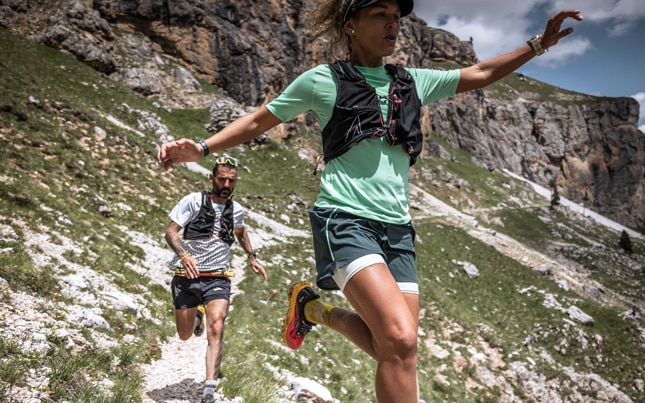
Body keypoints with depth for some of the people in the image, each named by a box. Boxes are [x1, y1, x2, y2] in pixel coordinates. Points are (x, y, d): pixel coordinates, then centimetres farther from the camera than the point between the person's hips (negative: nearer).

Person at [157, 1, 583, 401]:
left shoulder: (412, 82, 15)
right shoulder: (322, 81, 2)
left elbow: (479, 74, 23)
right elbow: (258, 121, 9)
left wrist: (539, 44, 20)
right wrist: (201, 148, 0)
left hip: (397, 228, 6)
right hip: (345, 219, -6)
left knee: (393, 347, 3)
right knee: (401, 339, -22)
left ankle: (315, 308, 26)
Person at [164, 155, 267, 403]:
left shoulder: (236, 210, 7)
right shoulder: (194, 200, -6)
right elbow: (170, 232, -7)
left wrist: (252, 258, 16)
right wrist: (183, 255, -26)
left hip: (218, 279, 1)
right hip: (187, 277, -1)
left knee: (216, 329, -21)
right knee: (185, 335, 12)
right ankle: (198, 315, 48)